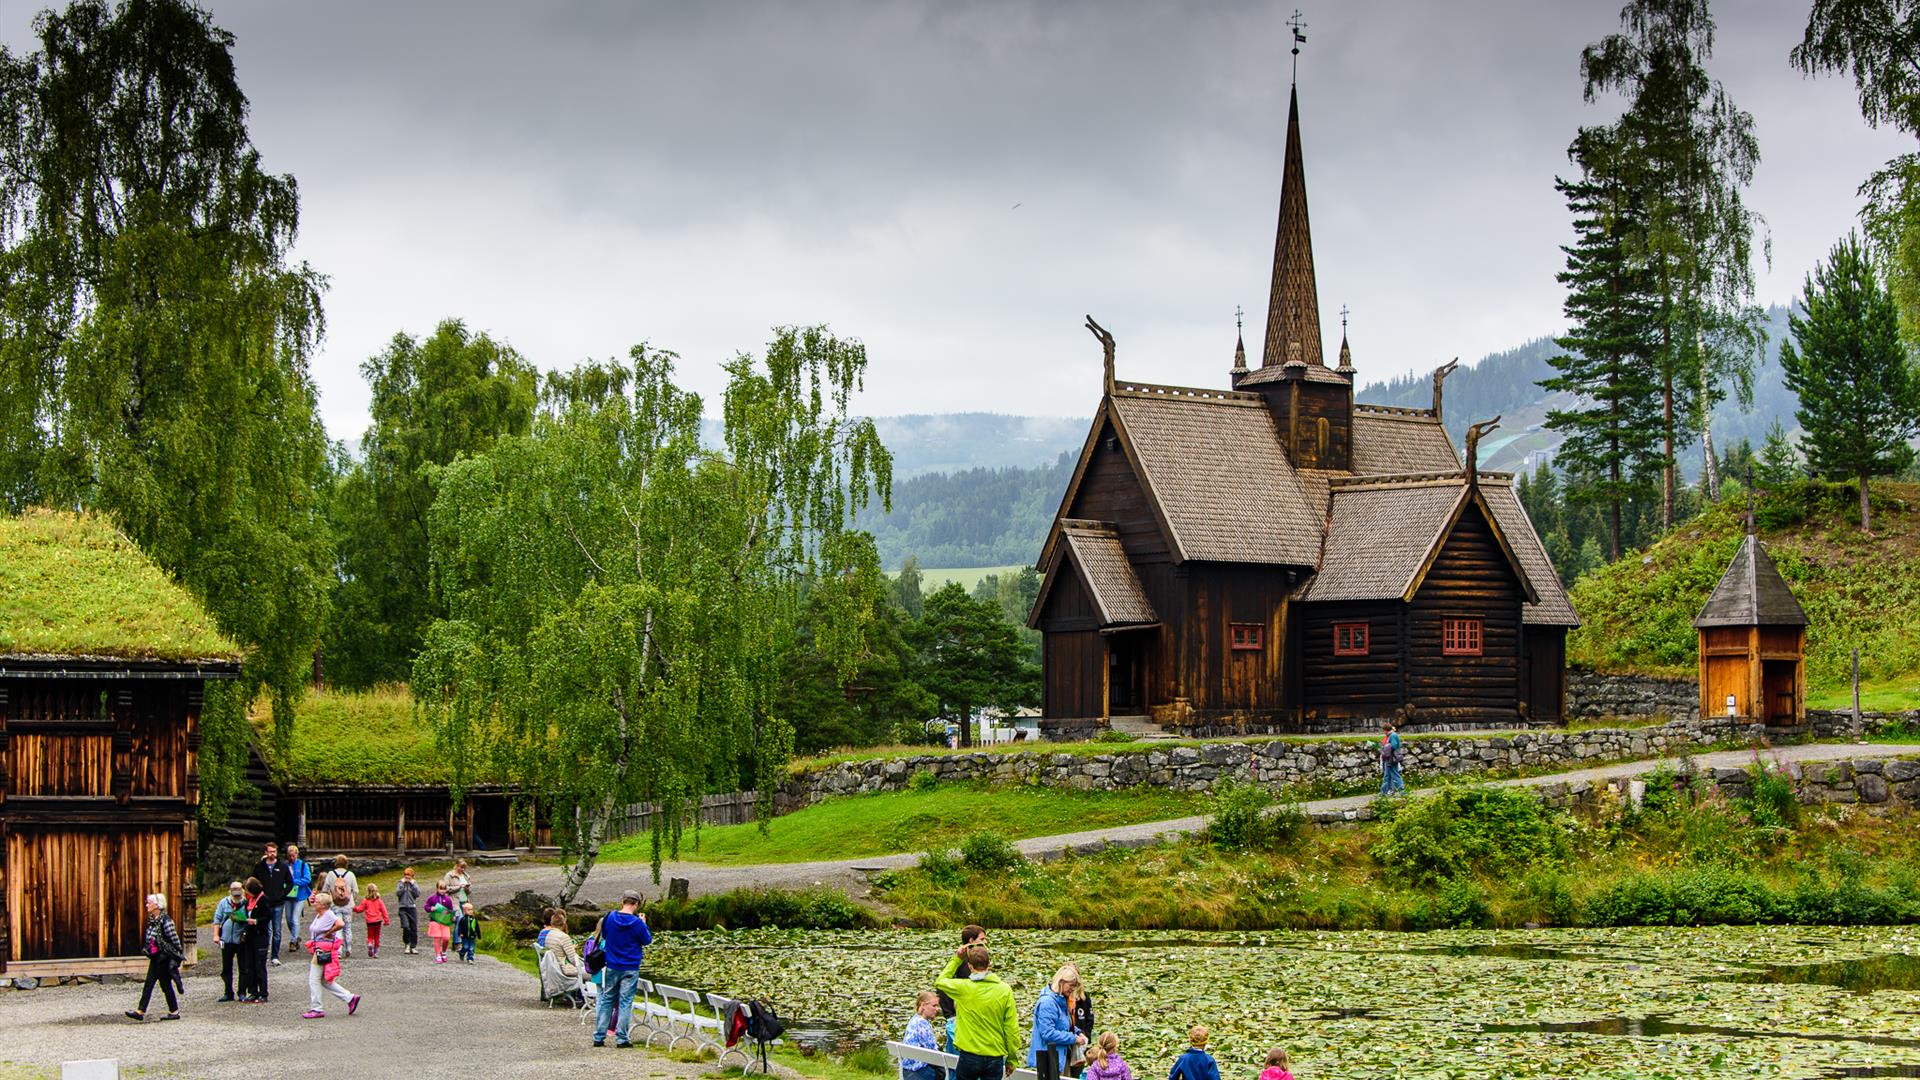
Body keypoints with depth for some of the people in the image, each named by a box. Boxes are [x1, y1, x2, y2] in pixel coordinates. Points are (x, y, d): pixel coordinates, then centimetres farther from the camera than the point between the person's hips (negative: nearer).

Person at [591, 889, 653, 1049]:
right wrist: (643, 922, 10)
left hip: (611, 967, 3)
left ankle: (599, 1037, 11)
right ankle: (621, 1038, 2)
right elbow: (647, 940, -1)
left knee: (607, 1000, 12)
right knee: (625, 1002, 3)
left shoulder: (610, 917, -4)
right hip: (630, 968, -3)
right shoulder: (637, 922, -15)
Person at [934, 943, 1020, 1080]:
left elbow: (939, 982, 15)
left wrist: (957, 959, 15)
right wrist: (1011, 1059, 7)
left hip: (969, 1056, -1)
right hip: (995, 1058, 1)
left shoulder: (962, 988, -8)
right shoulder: (1005, 990, -4)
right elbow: (1012, 1029, -2)